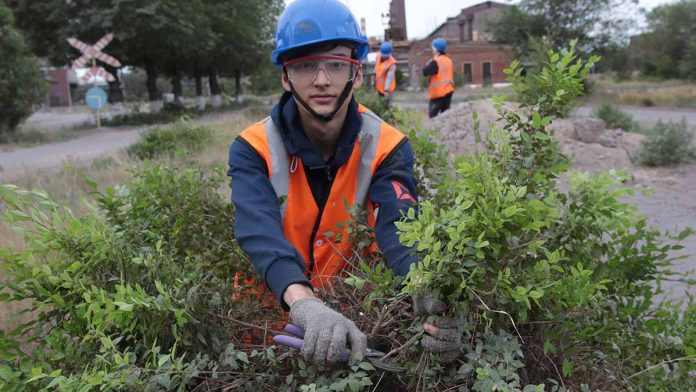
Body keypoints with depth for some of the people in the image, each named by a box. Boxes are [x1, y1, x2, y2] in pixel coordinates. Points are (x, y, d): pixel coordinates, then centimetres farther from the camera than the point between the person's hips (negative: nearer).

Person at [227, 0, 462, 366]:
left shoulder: (387, 147, -9)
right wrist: (305, 305, -45)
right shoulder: (253, 150, -12)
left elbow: (401, 233, -24)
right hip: (273, 309, 0)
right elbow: (261, 235, -28)